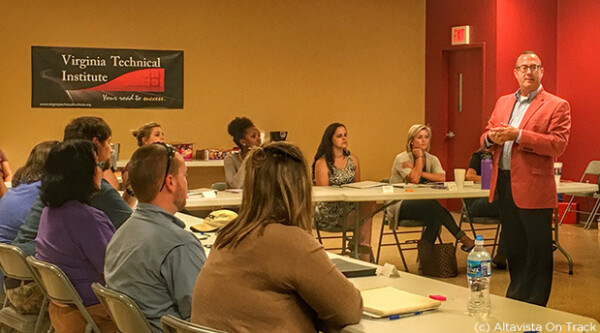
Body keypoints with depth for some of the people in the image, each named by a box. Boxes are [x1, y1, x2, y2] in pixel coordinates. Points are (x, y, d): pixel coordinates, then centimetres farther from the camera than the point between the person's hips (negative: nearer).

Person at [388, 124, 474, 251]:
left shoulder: (432, 159, 8)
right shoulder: (402, 159, -7)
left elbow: (442, 178, -11)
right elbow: (414, 179, -23)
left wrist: (419, 172, -17)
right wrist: (419, 157, -12)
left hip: (420, 203, 5)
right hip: (399, 204, -5)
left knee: (435, 215, -29)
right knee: (434, 207, -30)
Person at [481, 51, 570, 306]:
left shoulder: (557, 106, -4)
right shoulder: (503, 103, 15)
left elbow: (558, 144, -16)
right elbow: (485, 139, 17)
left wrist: (518, 135, -23)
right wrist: (491, 137, -8)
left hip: (533, 188, -6)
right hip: (503, 186, 6)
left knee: (537, 252, 1)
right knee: (514, 249, 17)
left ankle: (534, 307, 11)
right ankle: (516, 298, 29)